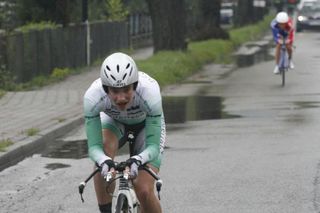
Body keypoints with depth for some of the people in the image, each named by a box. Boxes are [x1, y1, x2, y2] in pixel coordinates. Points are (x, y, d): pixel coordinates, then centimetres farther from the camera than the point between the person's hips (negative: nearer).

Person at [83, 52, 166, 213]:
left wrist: (137, 160, -58)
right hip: (114, 122, 1)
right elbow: (94, 147, -34)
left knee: (144, 191, -16)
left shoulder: (150, 91, -40)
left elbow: (153, 146, -37)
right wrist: (104, 161, -57)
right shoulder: (92, 96, -37)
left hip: (146, 125, -1)